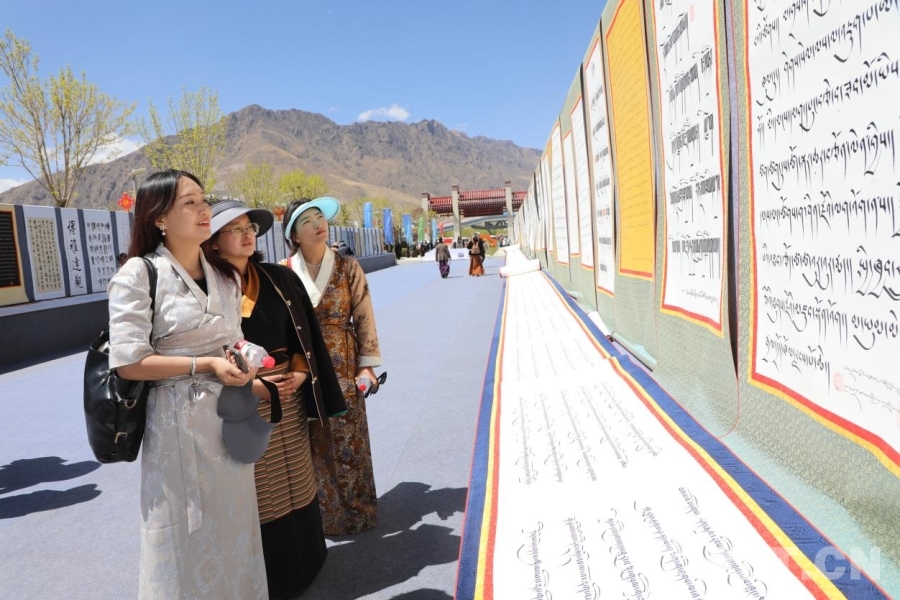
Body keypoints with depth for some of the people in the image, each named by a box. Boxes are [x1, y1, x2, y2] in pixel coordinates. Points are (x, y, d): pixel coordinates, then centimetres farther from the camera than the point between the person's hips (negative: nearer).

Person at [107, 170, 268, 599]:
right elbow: (128, 362, -15)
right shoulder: (138, 274, -10)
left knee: (233, 526, 17)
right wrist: (203, 365, -20)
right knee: (189, 536, 7)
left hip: (231, 417, 6)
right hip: (179, 422, -6)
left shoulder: (223, 276, 9)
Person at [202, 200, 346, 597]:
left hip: (288, 399, 5)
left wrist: (300, 375, -5)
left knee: (294, 484, 15)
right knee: (258, 496, 5)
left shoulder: (280, 280, 6)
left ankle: (303, 564, 34)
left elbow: (304, 336, 10)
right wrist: (249, 385, -18)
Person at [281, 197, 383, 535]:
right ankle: (324, 514, 25)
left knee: (347, 441, 7)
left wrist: (368, 364, -4)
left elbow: (364, 318, -1)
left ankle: (354, 511, 24)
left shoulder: (347, 268, -3)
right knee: (313, 444, 9)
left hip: (342, 367, 0)